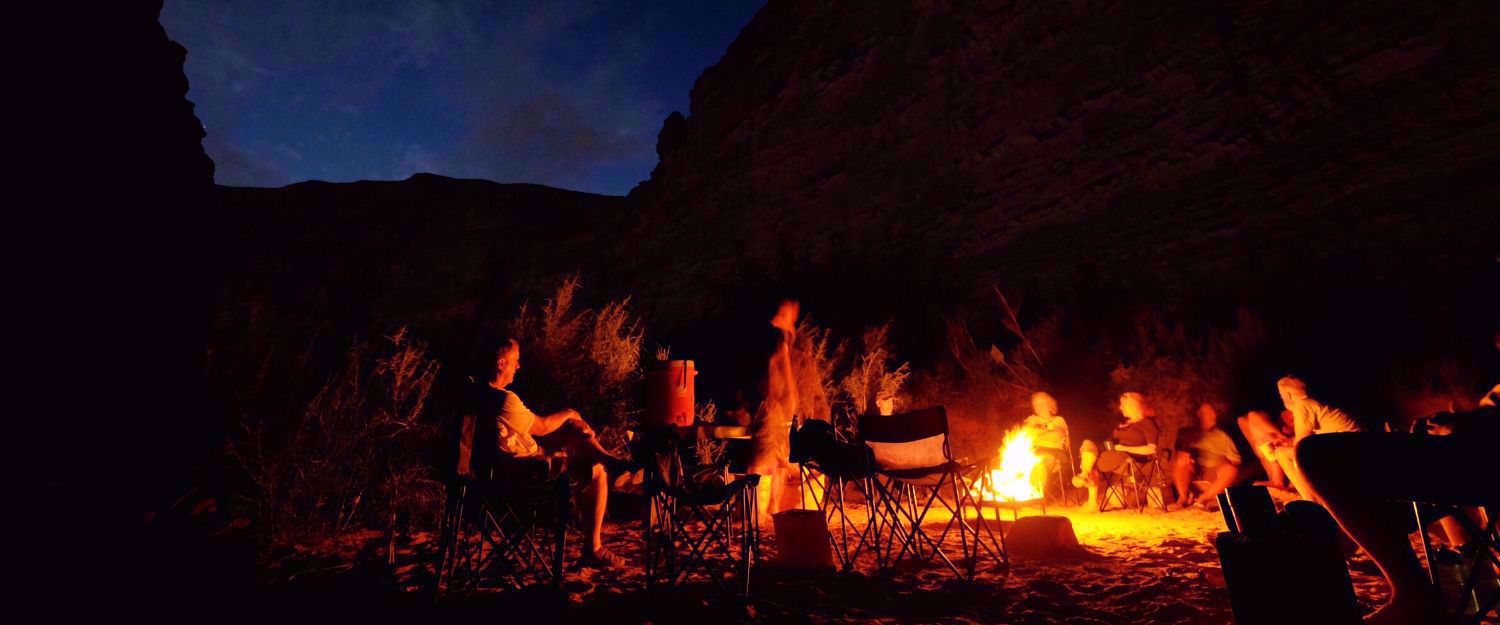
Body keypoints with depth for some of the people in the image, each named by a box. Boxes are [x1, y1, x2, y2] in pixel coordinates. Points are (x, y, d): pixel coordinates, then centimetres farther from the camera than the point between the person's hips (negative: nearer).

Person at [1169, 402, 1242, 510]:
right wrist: (1182, 455, -19)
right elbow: (1176, 452, 5)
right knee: (1181, 460, -31)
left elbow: (1235, 461, 10)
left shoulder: (1222, 436, 16)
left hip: (1215, 475, 1)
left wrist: (1228, 465, -13)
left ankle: (1202, 499, -33)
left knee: (1231, 469, -31)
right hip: (1192, 473, 0)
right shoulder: (1187, 433, 14)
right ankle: (1182, 498, -34)